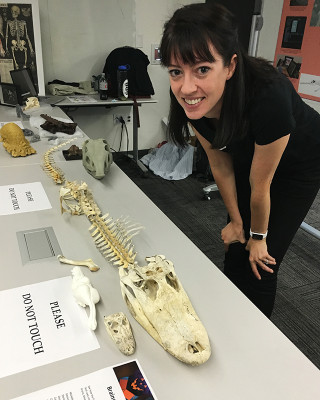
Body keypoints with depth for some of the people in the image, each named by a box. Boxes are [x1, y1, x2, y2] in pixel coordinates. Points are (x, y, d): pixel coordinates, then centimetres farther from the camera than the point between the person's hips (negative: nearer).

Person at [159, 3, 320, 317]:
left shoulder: (268, 98, -42)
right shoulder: (193, 101, -25)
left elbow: (260, 186, -27)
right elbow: (221, 166, -11)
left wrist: (259, 236, -9)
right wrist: (236, 221, 1)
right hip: (248, 155, 5)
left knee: (259, 262, -1)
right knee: (236, 250, 14)